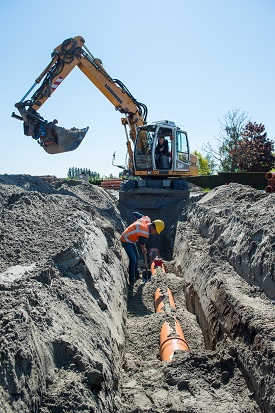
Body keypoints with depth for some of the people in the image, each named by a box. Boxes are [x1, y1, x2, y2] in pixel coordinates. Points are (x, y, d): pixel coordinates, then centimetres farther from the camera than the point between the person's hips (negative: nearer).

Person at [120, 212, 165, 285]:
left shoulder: (147, 219, -11)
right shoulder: (145, 233, -32)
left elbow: (136, 214, 3)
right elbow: (142, 242, -12)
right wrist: (144, 249, 8)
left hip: (131, 240, 10)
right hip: (126, 241, -10)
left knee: (136, 257, 19)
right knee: (133, 260, -14)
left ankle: (137, 276, 35)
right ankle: (132, 282, -6)